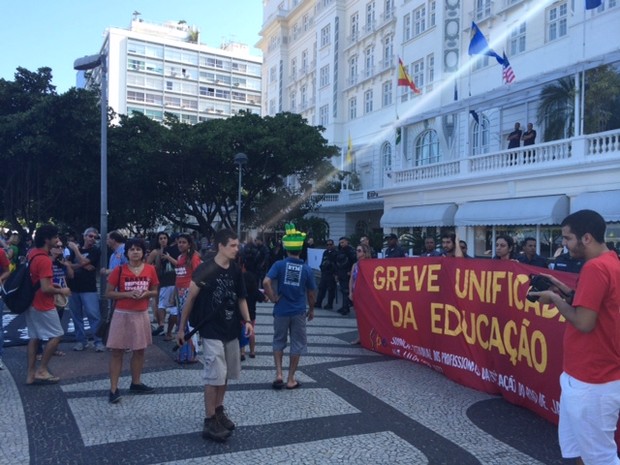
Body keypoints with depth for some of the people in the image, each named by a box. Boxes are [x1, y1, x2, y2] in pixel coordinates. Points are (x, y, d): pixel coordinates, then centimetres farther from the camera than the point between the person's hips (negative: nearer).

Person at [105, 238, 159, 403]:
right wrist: (128, 294, -19)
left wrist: (146, 293, -12)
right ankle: (113, 389, 4)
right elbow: (109, 293, -5)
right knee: (117, 351, -1)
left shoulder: (150, 269, 0)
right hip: (122, 314, -3)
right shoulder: (119, 270, -7)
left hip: (141, 314, 3)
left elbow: (155, 291, 11)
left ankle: (136, 383, 27)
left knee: (139, 350, 12)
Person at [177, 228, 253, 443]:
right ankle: (209, 422, 6)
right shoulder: (205, 270, -14)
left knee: (226, 374, 15)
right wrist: (182, 327, -7)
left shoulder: (236, 271, 3)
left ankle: (219, 411, 32)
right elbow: (190, 299, -8)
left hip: (231, 330, 6)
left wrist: (247, 321, -1)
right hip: (212, 331, -6)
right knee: (214, 375, -5)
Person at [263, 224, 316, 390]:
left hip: (281, 311, 0)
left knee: (279, 342, 18)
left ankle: (279, 374, 9)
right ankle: (291, 379, 18)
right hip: (299, 312, 0)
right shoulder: (307, 269, -5)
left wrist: (273, 298, -7)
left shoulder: (279, 265, -8)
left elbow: (266, 282, -21)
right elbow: (311, 293, 3)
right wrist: (311, 309, 18)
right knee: (297, 344, 12)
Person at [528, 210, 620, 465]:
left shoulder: (595, 267, -22)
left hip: (590, 381, -10)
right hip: (595, 375, 10)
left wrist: (555, 299, -10)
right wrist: (566, 291, 8)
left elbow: (584, 322, -24)